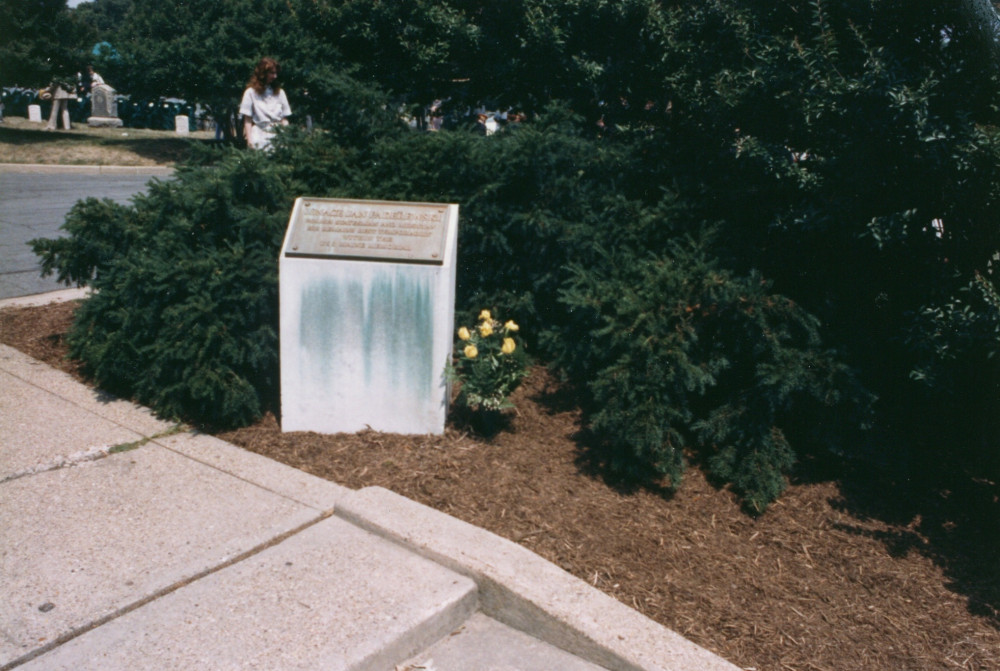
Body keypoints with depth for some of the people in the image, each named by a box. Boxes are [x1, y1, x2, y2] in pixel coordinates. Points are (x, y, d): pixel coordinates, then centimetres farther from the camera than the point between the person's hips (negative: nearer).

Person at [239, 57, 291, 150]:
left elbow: (284, 118, 12)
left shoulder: (279, 92, 14)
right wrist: (249, 139, -7)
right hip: (260, 136, -3)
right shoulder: (251, 92, 4)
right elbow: (247, 120, 1)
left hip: (278, 136, 3)